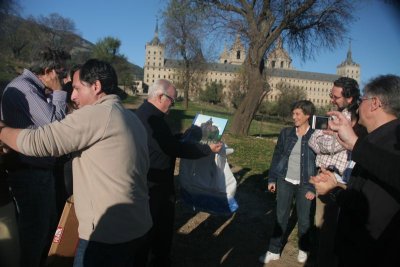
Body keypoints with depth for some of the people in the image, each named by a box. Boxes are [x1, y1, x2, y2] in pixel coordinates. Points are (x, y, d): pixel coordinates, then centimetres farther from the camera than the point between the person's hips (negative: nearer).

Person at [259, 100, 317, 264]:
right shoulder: (286, 133, 1)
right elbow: (276, 156, 6)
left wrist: (313, 188, -9)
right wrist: (272, 179, 4)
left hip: (304, 185, -2)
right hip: (284, 181, 2)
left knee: (303, 219, 11)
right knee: (281, 217, 10)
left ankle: (303, 249, 35)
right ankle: (274, 251, 22)